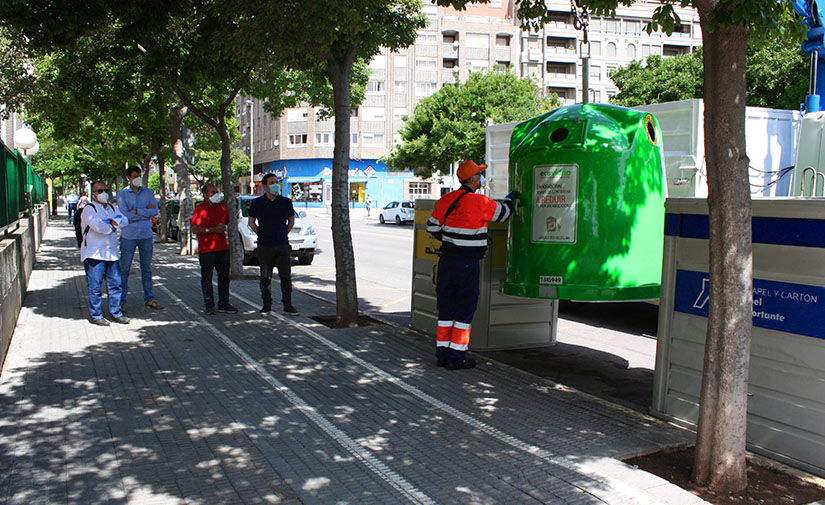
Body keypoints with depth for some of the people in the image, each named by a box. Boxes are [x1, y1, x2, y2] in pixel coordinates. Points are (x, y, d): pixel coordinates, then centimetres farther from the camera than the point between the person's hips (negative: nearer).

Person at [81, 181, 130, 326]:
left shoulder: (112, 208, 18)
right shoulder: (89, 209, -4)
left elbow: (124, 220, 3)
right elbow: (97, 225, -20)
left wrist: (112, 222, -14)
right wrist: (112, 227, -4)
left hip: (111, 253, 6)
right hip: (94, 253, -6)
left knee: (115, 284, 7)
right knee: (95, 286, -2)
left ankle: (116, 312, 16)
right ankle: (95, 315, 6)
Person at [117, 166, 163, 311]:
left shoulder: (149, 193, 8)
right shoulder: (122, 194, 0)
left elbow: (155, 211, -5)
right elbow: (124, 215, -12)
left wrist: (136, 211, -13)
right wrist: (146, 212, -9)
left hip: (146, 235, 3)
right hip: (128, 235, -2)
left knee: (147, 268, 9)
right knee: (124, 269, 0)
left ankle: (149, 298, 17)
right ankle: (121, 300, 8)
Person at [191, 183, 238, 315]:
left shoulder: (222, 207, 14)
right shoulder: (200, 209, -5)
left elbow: (227, 222, 29)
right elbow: (195, 229, -14)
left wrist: (224, 228, 10)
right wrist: (214, 230, -18)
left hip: (222, 247, 6)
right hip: (206, 249, -5)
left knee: (224, 277, 7)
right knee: (207, 278, 3)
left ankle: (223, 304, 15)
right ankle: (208, 304, 12)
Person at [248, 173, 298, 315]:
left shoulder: (286, 202, 5)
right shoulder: (257, 203, 1)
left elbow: (291, 220, 17)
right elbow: (251, 222, 11)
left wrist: (283, 234, 12)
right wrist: (263, 234, 6)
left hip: (283, 245, 1)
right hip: (264, 246, -1)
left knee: (286, 276, 1)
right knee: (265, 278, 4)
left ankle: (288, 305, 8)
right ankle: (266, 304, 14)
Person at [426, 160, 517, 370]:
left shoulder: (446, 200, 4)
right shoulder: (480, 202, -14)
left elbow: (432, 227, 12)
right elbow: (504, 213, 1)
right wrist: (510, 198, 22)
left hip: (446, 259, 6)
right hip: (467, 263, -6)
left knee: (446, 306, 13)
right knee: (465, 307, 3)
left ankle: (442, 352, 18)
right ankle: (456, 357, 5)